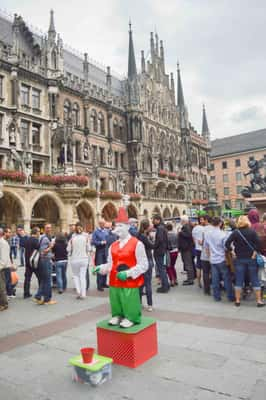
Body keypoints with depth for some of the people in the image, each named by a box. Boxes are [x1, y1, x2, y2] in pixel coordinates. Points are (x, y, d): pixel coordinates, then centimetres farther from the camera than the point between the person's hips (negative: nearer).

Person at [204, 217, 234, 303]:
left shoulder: (207, 233, 0)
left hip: (213, 260, 4)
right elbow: (226, 247, -12)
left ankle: (217, 297, 17)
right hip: (222, 259, -4)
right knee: (227, 279, 7)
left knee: (215, 279, 10)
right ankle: (230, 297, 16)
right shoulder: (222, 234, -15)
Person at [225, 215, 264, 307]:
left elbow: (227, 243, -13)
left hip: (239, 259, 1)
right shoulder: (252, 231, -7)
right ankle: (259, 301, 14)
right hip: (251, 258, 0)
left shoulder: (235, 232, -6)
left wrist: (232, 251, -2)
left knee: (239, 280, 7)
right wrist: (255, 252, -5)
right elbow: (258, 243, -16)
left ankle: (237, 300, 13)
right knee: (255, 280, 9)